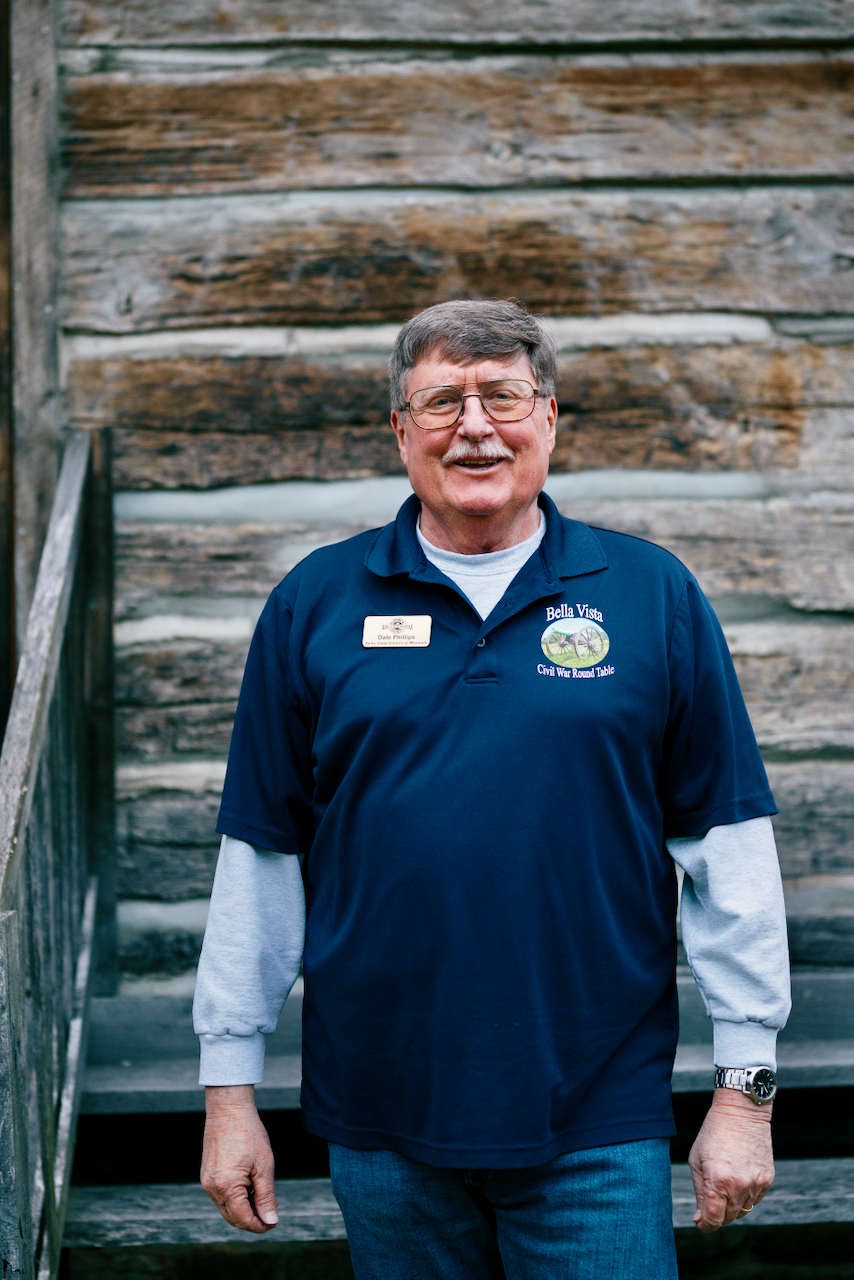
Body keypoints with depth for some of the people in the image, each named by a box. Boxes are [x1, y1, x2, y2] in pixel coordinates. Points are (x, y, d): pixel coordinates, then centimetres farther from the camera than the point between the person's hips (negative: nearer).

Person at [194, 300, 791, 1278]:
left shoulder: (653, 595, 1)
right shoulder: (315, 605, 4)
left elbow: (728, 848, 2)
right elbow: (260, 857, 6)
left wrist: (744, 1088, -1)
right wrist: (230, 1089, 5)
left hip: (598, 1125, -1)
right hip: (381, 1126, 2)